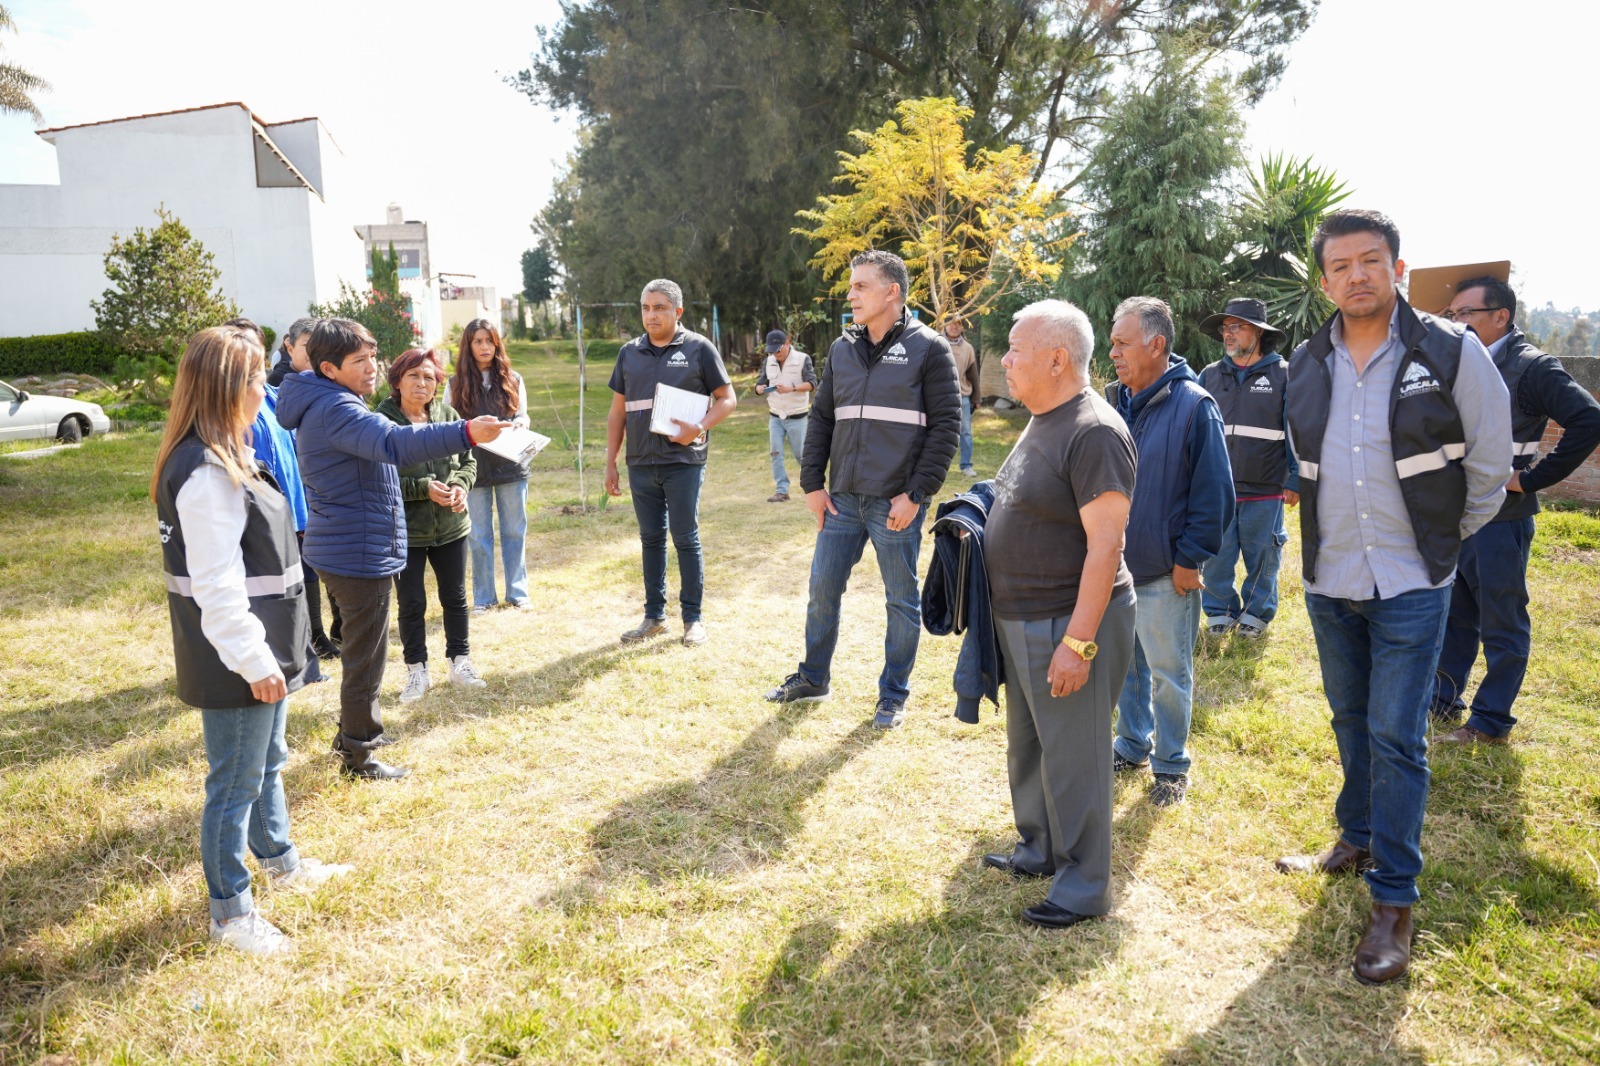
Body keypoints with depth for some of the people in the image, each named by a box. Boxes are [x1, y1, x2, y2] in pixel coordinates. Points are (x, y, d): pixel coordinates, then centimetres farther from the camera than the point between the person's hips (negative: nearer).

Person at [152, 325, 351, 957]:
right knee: (235, 782, 4)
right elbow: (214, 585, -25)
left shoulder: (222, 459, 9)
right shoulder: (206, 474, -24)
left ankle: (278, 860, 45)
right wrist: (254, 661, -21)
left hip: (262, 649, 10)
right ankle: (230, 914, 19)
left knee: (267, 763, 25)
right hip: (233, 662, -10)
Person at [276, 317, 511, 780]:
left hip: (348, 549, 11)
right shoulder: (334, 409, -23)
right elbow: (394, 443, -40)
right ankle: (358, 754, 16)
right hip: (360, 554, -11)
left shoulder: (325, 406, 12)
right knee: (366, 656, 2)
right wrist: (466, 432, -50)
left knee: (362, 649, 25)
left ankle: (355, 728, 41)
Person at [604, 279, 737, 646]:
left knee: (686, 538, 1)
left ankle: (693, 617, 13)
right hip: (641, 463, 4)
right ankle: (654, 616, 21)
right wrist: (610, 463, 10)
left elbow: (727, 399, -1)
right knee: (651, 539, 10)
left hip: (684, 461, -4)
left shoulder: (699, 348, -2)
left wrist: (699, 427, -18)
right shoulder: (630, 353, 10)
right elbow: (618, 410, 13)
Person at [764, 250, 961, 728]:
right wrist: (812, 483, 5)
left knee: (902, 601, 7)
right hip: (842, 499, 5)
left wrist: (917, 493, -13)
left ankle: (893, 694, 22)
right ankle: (813, 678, 30)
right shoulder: (842, 349, 11)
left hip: (896, 503, -5)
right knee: (822, 589, 12)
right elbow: (820, 418, 14)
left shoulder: (928, 348, -5)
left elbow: (946, 425, -8)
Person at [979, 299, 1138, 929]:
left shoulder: (1094, 433, -20)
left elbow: (1105, 543, -24)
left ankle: (1084, 887, 19)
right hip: (1021, 619, 10)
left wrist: (1078, 641, -26)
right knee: (1027, 746, 21)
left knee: (1072, 758, 3)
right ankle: (1039, 851, 39)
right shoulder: (1042, 423, 10)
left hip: (1069, 623, -10)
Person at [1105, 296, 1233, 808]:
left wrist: (1190, 559, -13)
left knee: (1168, 672, 7)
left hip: (1165, 574, -6)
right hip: (1114, 565, 6)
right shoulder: (1114, 400, 5)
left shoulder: (1193, 406, -13)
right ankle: (1132, 745, 34)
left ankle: (1171, 764, 23)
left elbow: (1214, 491, -13)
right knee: (1125, 662, 17)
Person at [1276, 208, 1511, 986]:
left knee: (1395, 737, -3)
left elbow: (1490, 463, 0)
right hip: (1329, 579, 4)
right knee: (1351, 721, 17)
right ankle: (1357, 840, 36)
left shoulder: (1454, 353, -11)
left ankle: (1393, 902, 7)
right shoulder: (1306, 365, 2)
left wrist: (1448, 535, 8)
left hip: (1410, 585, -4)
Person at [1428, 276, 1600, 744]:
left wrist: (1533, 478, -19)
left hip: (1500, 520, -7)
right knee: (1452, 615, 17)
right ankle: (1443, 702, 30)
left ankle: (1490, 721, 15)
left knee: (1502, 626, 5)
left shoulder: (1532, 367, -13)